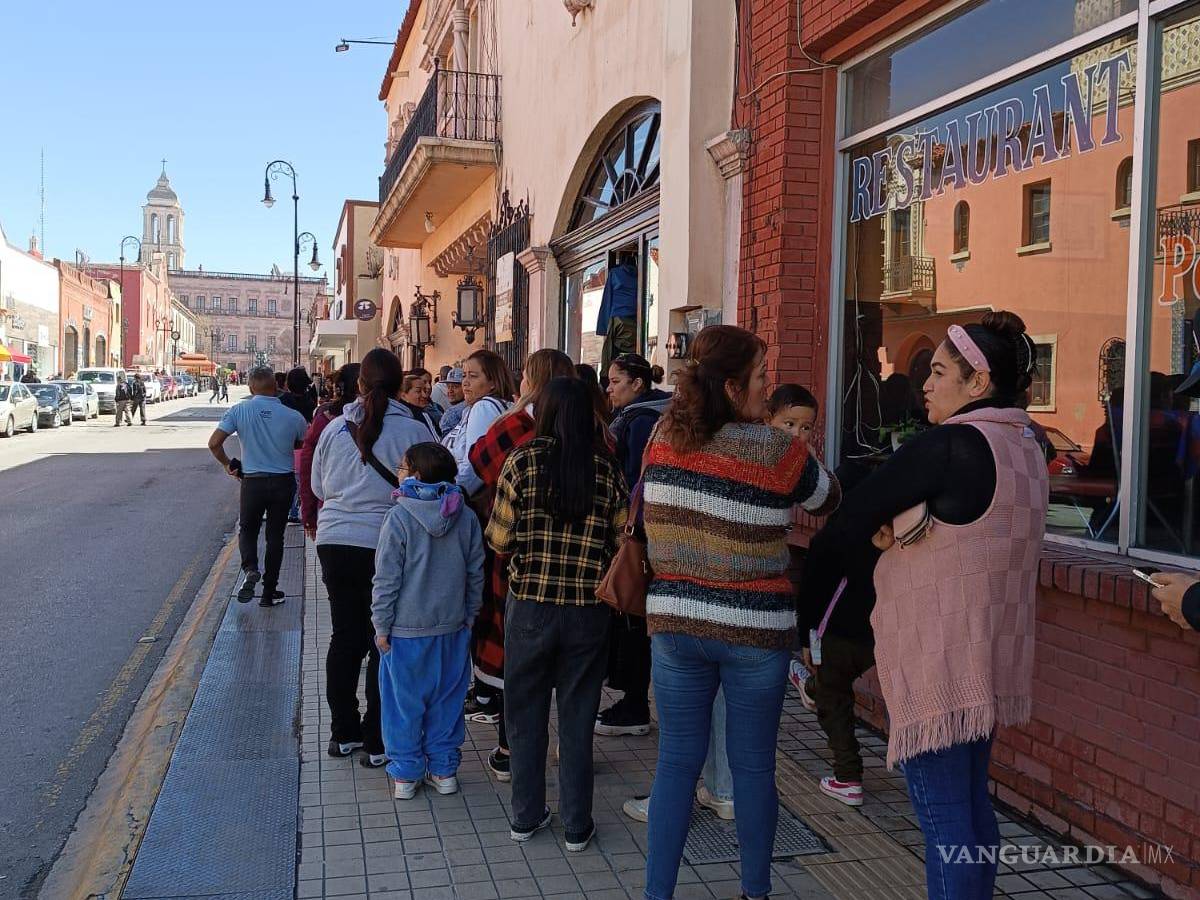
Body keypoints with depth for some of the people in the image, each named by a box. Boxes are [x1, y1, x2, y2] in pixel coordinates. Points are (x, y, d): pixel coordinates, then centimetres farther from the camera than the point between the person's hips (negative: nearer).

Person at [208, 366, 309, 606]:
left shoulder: (239, 411, -8)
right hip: (284, 482, 1)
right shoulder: (293, 416, -8)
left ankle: (250, 569, -8)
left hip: (252, 481, -1)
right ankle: (269, 592, 17)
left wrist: (227, 465, 4)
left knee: (247, 529, 19)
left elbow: (214, 443, -12)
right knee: (275, 535, 12)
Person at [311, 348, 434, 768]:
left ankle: (343, 732, 26)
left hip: (336, 542, 4)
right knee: (384, 642, 6)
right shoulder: (413, 431, -10)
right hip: (387, 545, -3)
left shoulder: (335, 428, 0)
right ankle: (377, 742, 12)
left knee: (345, 636, 15)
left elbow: (318, 487, 12)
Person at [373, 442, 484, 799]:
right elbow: (476, 574, 6)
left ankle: (406, 773, 17)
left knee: (404, 703, 9)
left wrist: (382, 626, -3)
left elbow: (386, 578, -11)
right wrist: (469, 617, 17)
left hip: (406, 629, -4)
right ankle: (443, 770, 23)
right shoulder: (466, 518, 0)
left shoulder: (399, 518, -14)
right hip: (452, 627, 4)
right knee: (446, 700, 14)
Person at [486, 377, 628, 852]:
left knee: (526, 712, 15)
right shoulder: (608, 469, -5)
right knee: (577, 717, 12)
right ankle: (576, 825, 21)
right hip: (589, 611, 1)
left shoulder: (523, 461, -8)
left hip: (530, 604, -1)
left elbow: (500, 538, -7)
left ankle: (526, 816, 26)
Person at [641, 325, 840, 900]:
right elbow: (828, 500, 5)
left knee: (676, 762, 12)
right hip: (756, 629, -3)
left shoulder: (665, 438, -2)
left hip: (674, 621, 3)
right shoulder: (777, 451, -12)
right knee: (754, 766, 12)